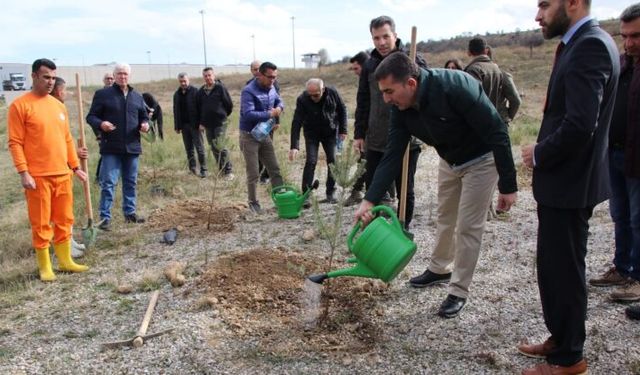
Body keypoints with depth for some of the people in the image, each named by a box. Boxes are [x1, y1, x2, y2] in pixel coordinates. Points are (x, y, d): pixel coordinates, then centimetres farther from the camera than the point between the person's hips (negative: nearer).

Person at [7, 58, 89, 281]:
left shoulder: (59, 106, 13)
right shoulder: (20, 105, -6)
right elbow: (15, 143, -9)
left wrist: (76, 167, 16)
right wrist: (23, 173, -15)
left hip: (63, 174, 6)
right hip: (38, 177, -6)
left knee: (64, 220, 12)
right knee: (41, 224, 2)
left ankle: (65, 261, 25)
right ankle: (44, 267, 14)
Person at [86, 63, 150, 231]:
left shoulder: (137, 97, 14)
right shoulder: (102, 94, 1)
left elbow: (144, 117, 20)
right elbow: (91, 116, 0)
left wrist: (145, 124, -3)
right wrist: (100, 124, -21)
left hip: (132, 147, 4)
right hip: (111, 148, -4)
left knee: (131, 182, 12)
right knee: (108, 183, -5)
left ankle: (130, 212, 24)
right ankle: (105, 217, 1)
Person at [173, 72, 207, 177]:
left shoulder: (195, 91, -5)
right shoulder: (177, 94, 13)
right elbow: (176, 111, 17)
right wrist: (177, 126, 13)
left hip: (195, 124, -5)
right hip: (184, 124, 6)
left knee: (199, 147, -5)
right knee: (189, 148, 9)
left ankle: (203, 169, -3)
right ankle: (192, 167, 18)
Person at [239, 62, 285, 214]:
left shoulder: (271, 88, 1)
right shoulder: (248, 91, -22)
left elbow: (279, 101, 19)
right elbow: (248, 114, -33)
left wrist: (279, 108, -5)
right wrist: (270, 114, -26)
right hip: (249, 137, -7)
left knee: (275, 170, 9)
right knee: (253, 174, 1)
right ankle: (253, 202, 16)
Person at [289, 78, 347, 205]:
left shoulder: (332, 93, -20)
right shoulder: (302, 99, -27)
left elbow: (342, 110, -3)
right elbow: (296, 123, -29)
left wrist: (342, 130, -5)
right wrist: (294, 146, -36)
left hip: (330, 132, 2)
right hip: (311, 134, -2)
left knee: (332, 161, 0)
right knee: (311, 162, -12)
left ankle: (330, 193, 11)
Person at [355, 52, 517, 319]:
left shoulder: (455, 87, -37)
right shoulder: (401, 108, -16)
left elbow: (496, 132, -31)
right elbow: (392, 156, -14)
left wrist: (508, 186, -28)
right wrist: (369, 200, -21)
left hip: (481, 159, -6)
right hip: (449, 160, 6)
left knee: (468, 226, -3)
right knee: (445, 217, 19)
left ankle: (459, 292, 12)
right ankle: (440, 269, 40)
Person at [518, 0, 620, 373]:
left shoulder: (591, 45, -19)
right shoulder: (581, 43, 12)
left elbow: (580, 126, -28)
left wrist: (539, 155, -13)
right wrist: (544, 153, 6)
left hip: (569, 182, -9)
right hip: (564, 179, 10)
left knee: (564, 269, 4)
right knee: (554, 265, 19)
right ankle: (561, 339, 35)